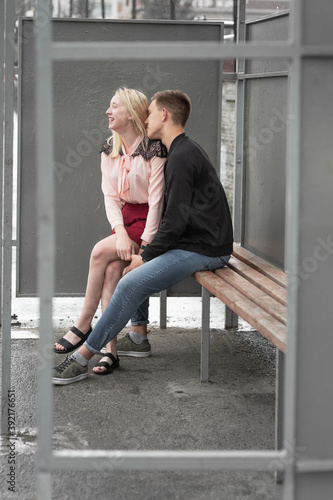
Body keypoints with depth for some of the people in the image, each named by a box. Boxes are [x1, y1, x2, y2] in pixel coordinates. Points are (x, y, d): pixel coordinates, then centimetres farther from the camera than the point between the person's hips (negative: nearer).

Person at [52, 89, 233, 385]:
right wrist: (147, 252, 14)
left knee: (131, 283, -19)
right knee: (137, 263, 21)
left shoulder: (181, 158, -16)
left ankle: (83, 358, -16)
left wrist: (147, 256, -10)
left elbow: (176, 219, -21)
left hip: (204, 250, -11)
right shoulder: (187, 151, 18)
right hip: (197, 242, 11)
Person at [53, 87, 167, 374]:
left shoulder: (154, 149, -14)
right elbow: (110, 196, 4)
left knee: (101, 252, -24)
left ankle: (83, 326, -11)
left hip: (149, 221, -5)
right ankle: (110, 346, -23)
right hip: (123, 218, 5)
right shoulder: (109, 149, 7)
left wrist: (145, 244, -19)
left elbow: (157, 199, -15)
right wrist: (120, 232, -13)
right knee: (112, 269, -21)